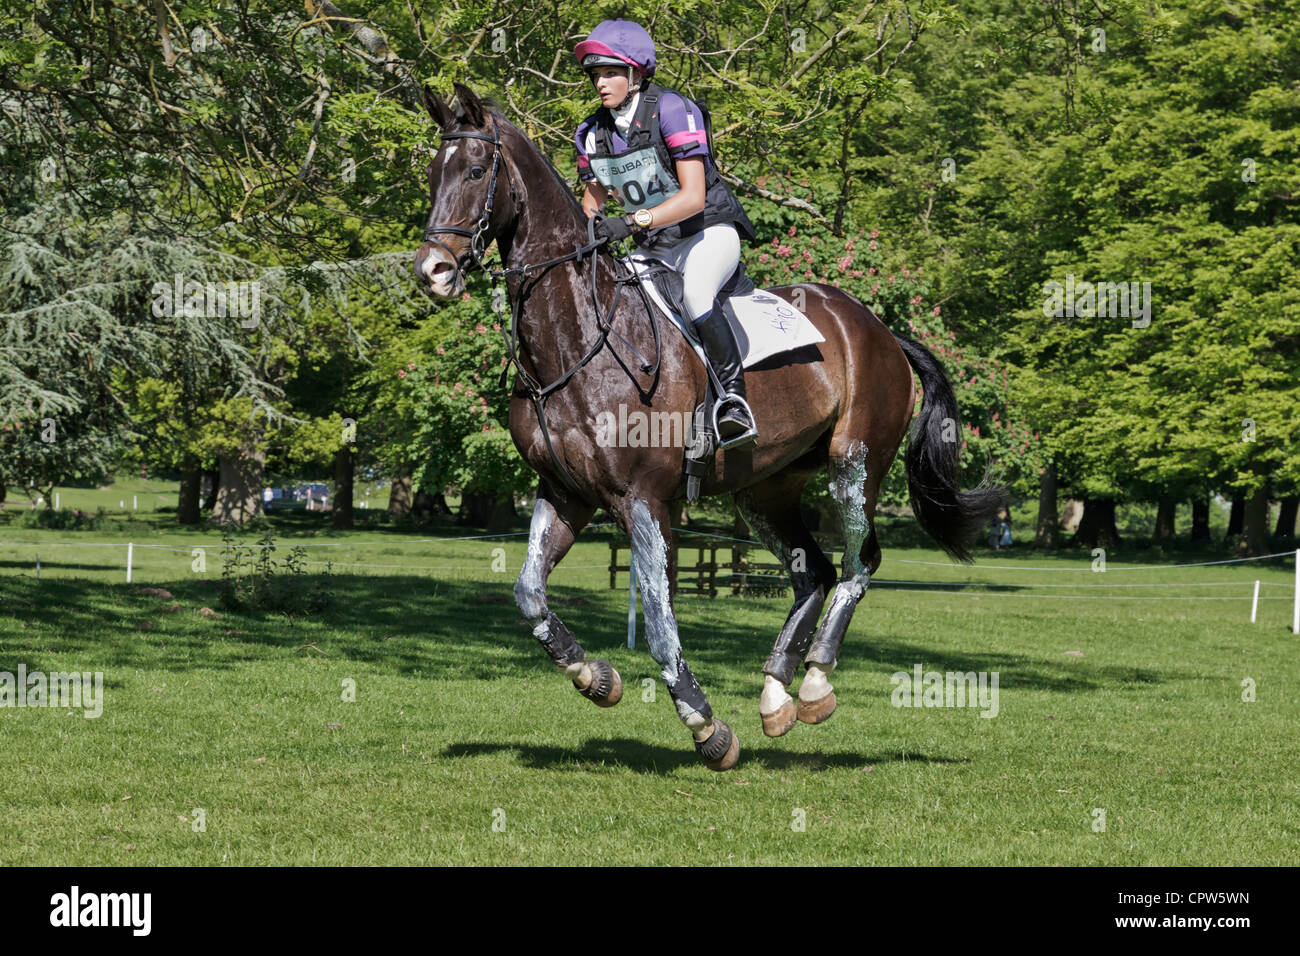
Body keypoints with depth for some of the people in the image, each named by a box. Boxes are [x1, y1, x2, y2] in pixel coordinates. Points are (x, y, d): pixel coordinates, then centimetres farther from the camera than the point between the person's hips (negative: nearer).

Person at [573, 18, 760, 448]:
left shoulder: (672, 110, -19)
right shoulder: (594, 133, 1)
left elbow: (693, 196, -26)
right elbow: (593, 199, 16)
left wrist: (632, 222, -37)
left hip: (710, 232, -7)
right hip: (656, 249, 7)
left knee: (694, 290, -38)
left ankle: (734, 397, -32)